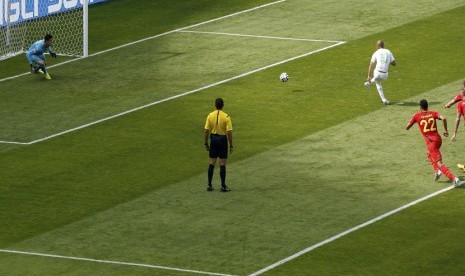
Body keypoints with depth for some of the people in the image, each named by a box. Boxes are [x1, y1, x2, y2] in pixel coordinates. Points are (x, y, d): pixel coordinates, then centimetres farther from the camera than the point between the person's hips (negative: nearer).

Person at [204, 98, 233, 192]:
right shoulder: (226, 117, -11)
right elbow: (229, 132, -12)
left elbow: (206, 131, -1)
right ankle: (223, 186, 4)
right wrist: (231, 145, -5)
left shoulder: (210, 116, -3)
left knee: (212, 163, 9)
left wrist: (206, 143, 9)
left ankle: (209, 185, 10)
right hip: (222, 139, -3)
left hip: (213, 139, 3)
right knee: (222, 163, 2)